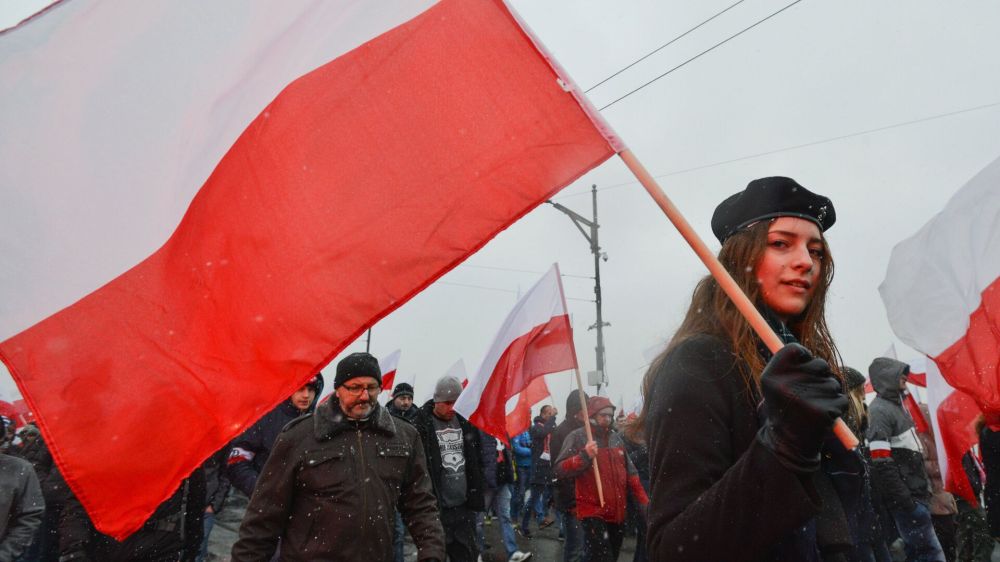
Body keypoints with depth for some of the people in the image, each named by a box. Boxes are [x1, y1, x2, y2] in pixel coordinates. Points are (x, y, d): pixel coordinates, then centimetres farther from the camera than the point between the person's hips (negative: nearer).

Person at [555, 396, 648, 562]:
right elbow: (560, 470, -13)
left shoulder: (616, 437, 12)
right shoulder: (577, 437, -6)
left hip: (617, 513, 6)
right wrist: (584, 456, -27)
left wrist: (644, 501, 9)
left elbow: (630, 472, 16)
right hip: (593, 512, -6)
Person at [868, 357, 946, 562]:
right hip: (906, 498, -9)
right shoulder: (880, 410, -13)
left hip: (916, 493, 9)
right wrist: (907, 502, -21)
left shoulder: (897, 404, 17)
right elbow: (882, 464, -21)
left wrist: (924, 490, 18)